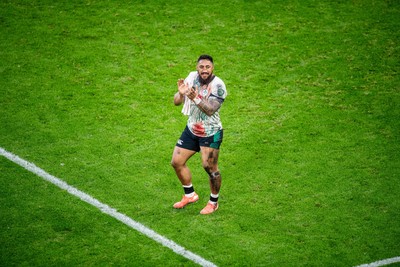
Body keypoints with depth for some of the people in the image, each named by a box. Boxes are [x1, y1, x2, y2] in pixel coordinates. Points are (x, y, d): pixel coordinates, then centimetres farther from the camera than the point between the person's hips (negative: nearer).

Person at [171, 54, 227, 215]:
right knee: (176, 162, 7)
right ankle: (190, 195, 27)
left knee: (209, 167, -7)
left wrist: (195, 98, -41)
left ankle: (213, 202, 15)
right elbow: (176, 102, -1)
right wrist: (181, 93, -23)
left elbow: (210, 110, -28)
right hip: (191, 130, 6)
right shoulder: (192, 77, -3)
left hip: (211, 133, -6)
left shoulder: (218, 85, -19)